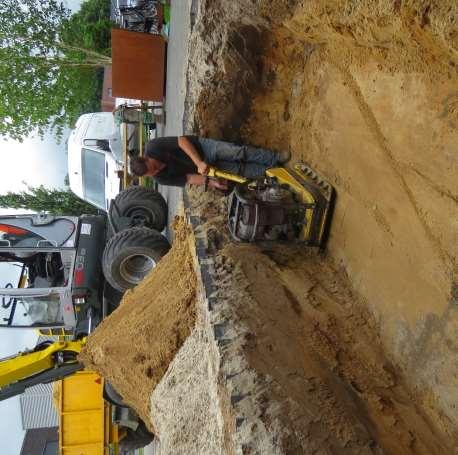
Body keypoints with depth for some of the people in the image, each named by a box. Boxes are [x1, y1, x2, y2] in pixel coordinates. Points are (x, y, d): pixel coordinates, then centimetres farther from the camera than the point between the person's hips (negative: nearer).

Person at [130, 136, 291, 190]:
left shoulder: (152, 147, -22)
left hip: (202, 146, -1)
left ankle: (276, 158, 3)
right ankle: (271, 169, 11)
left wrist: (198, 162, -32)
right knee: (240, 170, -5)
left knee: (240, 152, -14)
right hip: (206, 166, 2)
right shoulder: (161, 178, -13)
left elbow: (182, 140, -23)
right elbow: (187, 177, -9)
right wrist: (208, 181, -19)